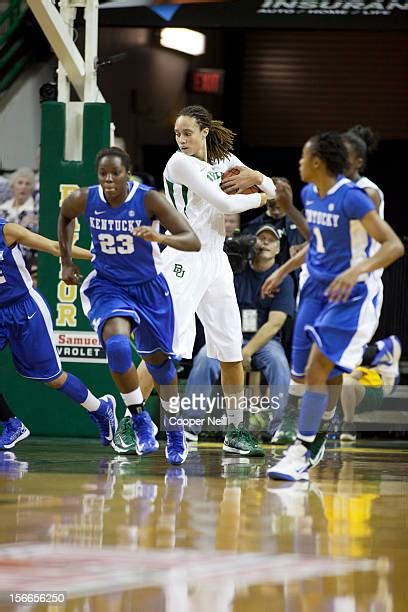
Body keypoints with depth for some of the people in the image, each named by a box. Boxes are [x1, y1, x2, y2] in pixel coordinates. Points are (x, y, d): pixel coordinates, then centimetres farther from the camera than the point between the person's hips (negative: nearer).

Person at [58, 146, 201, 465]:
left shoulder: (150, 199, -23)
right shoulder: (83, 200, -15)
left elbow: (193, 242, -27)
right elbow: (65, 217, 12)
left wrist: (159, 237, -45)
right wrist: (67, 262, 9)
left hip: (149, 286, 0)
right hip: (106, 285, 0)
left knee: (158, 358, 12)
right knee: (117, 345, -27)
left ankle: (175, 431, 32)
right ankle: (140, 419, -8)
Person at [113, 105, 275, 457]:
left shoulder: (224, 160, 12)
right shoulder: (181, 163, -9)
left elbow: (272, 191, 15)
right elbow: (224, 203, -15)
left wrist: (256, 177, -6)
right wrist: (256, 198, 2)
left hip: (216, 262, 7)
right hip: (185, 262, -7)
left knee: (232, 350, 6)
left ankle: (235, 431, 16)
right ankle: (127, 426, -11)